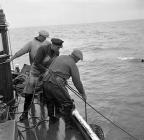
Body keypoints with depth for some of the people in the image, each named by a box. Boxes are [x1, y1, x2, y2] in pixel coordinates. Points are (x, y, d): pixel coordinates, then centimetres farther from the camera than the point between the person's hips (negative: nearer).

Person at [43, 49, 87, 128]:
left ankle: (52, 118, 44)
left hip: (46, 82, 8)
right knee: (68, 104, 8)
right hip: (57, 85, -7)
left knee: (51, 101, 27)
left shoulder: (60, 57, 18)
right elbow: (77, 82, 0)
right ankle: (68, 124, 15)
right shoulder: (73, 65, 0)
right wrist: (83, 94, 13)